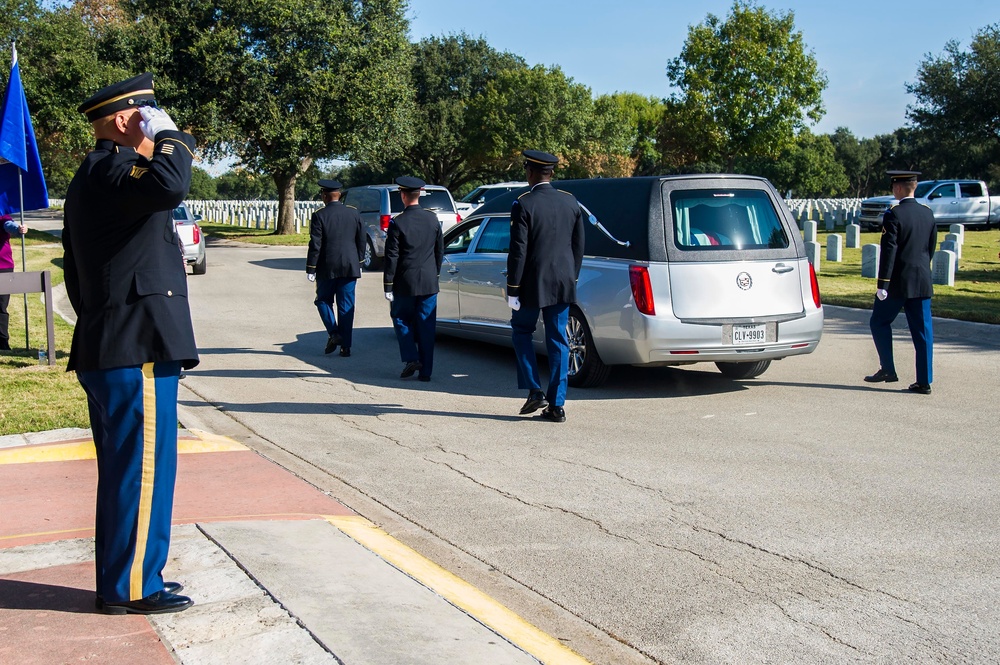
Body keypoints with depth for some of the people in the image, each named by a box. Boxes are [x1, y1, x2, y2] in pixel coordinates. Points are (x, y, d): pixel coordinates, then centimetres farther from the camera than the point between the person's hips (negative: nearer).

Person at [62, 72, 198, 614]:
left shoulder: (92, 176, 20)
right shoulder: (111, 167, -13)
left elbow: (76, 274, 25)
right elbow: (168, 186, -35)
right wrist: (171, 136, -16)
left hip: (106, 348, 11)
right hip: (137, 350, -11)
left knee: (123, 470, 16)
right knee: (143, 469, -3)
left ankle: (122, 578, 26)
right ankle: (131, 588, 6)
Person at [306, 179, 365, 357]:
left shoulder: (319, 215, -8)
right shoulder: (353, 213, 3)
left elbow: (315, 245, -10)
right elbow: (361, 240, 8)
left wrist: (311, 269, -3)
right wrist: (359, 262, 19)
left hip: (327, 268, -3)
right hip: (350, 267, 3)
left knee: (324, 300, 16)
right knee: (346, 306, 7)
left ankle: (333, 333, -2)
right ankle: (346, 346, 6)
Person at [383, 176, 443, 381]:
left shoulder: (398, 223, -12)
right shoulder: (433, 219, 2)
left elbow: (391, 257, -11)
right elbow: (440, 251, 10)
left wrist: (388, 286, -6)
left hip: (405, 283, -4)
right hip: (429, 283, 4)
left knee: (401, 319, 15)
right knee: (426, 326, 7)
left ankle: (411, 359, 1)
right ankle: (425, 371, 9)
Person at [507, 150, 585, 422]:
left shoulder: (524, 204, -12)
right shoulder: (571, 202, 5)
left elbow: (518, 251, -14)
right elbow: (579, 246, 10)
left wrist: (512, 288, -9)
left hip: (533, 283, -4)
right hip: (563, 283, 5)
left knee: (521, 331, 15)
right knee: (558, 341, 8)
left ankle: (535, 391, 6)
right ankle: (556, 405, 8)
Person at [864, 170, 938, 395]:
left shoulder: (894, 215, -12)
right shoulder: (928, 214, 7)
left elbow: (888, 251, -16)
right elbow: (931, 247, 15)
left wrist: (882, 284, -15)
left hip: (898, 281, -6)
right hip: (923, 282, 6)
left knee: (879, 323, 11)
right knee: (923, 330, 5)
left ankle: (888, 369, 9)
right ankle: (924, 381, 6)